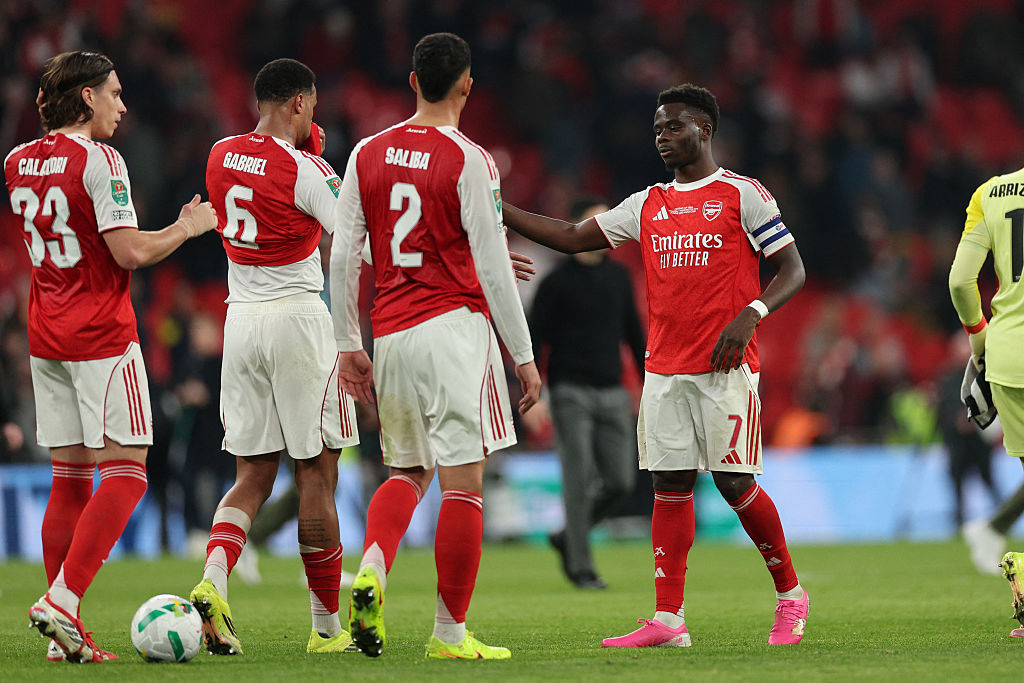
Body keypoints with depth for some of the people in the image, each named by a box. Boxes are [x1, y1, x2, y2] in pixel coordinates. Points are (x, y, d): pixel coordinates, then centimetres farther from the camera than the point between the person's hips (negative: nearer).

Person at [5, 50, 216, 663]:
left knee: (70, 479, 8)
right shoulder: (97, 160, -12)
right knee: (126, 474, -5)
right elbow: (131, 251, -17)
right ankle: (62, 603, -18)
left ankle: (66, 634, 4)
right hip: (102, 336, -8)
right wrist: (190, 226, -3)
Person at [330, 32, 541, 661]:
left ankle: (372, 570, -8)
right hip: (456, 328, -5)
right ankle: (451, 633, -1)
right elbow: (492, 266, -9)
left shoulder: (368, 154, 7)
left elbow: (344, 256, 8)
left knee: (407, 471, 19)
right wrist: (524, 356, -3)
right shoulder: (469, 160, -7)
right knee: (462, 483, -1)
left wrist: (348, 345, 14)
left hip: (392, 336, 5)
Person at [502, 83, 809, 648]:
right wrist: (493, 209, 5)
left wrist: (750, 315, -18)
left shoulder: (743, 195, -1)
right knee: (669, 484, 0)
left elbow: (793, 271, -1)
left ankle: (790, 594, 12)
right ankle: (668, 620, -2)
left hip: (726, 367, -5)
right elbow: (572, 237, 14)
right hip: (664, 368, 5)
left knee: (734, 482, -7)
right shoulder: (648, 205, 14)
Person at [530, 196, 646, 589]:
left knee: (620, 481, -2)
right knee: (580, 482, -9)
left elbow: (634, 334, 18)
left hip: (612, 394, 5)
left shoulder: (618, 277, 12)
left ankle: (568, 539, 19)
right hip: (571, 394, -5)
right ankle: (581, 567, -2)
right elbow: (533, 341, -4)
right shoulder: (557, 283, -3)